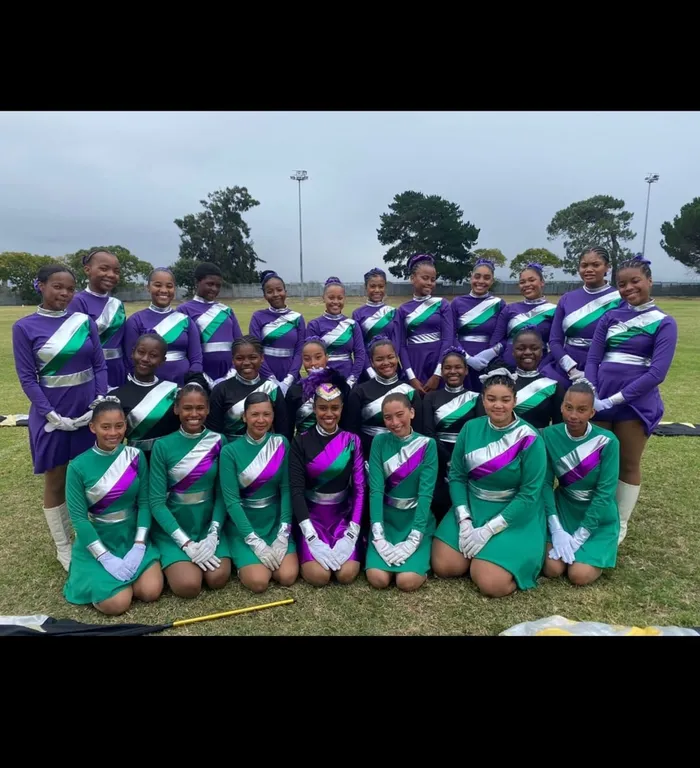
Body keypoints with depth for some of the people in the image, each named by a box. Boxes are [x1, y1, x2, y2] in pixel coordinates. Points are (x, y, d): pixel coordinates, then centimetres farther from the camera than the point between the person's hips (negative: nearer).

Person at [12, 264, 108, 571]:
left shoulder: (85, 321, 2)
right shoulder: (24, 327, -5)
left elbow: (100, 366, 3)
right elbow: (27, 377, -6)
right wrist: (51, 415, -13)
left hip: (90, 412, 2)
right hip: (51, 415, -2)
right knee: (56, 482, 9)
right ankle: (62, 547, 23)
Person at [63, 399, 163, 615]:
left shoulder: (136, 456, -6)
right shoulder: (78, 466, -13)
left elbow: (144, 502, -5)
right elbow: (78, 517, -12)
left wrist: (138, 546, -15)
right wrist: (106, 558, -17)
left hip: (132, 537, 2)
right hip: (96, 541, -2)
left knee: (151, 592, -15)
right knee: (117, 604, -16)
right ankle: (95, 576, 15)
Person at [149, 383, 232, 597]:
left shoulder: (218, 442, -4)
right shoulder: (163, 446, -10)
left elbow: (222, 493, -2)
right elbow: (156, 502, -10)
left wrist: (213, 535, -15)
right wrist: (186, 543, -16)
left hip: (209, 523, 2)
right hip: (172, 526, -2)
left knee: (217, 579, -17)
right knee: (188, 585, -19)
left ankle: (207, 548, 14)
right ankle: (172, 559, 13)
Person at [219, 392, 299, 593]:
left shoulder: (281, 444, -4)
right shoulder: (230, 451, -12)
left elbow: (286, 489, -6)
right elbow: (231, 500, -13)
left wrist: (283, 535, -14)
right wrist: (255, 542, -18)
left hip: (276, 522, 2)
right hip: (244, 525, -2)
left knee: (288, 576, -14)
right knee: (258, 581, -17)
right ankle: (245, 560, 15)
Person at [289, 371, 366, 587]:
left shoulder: (352, 441, -3)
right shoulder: (301, 442, -7)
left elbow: (359, 488, -4)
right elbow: (296, 490, -10)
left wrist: (352, 534, -14)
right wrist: (312, 537, -19)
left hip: (343, 515, 1)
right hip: (311, 514, -1)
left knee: (347, 574, -18)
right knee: (318, 575, -20)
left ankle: (344, 545, 13)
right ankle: (311, 548, 12)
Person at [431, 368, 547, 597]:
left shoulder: (530, 439, -15)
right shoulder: (470, 429, -3)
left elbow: (529, 495, -15)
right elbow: (456, 476, 0)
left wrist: (488, 530, -18)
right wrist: (464, 521, -13)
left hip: (515, 516, -4)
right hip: (472, 507, 4)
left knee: (490, 584, -18)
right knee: (443, 567, -7)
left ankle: (516, 555, 12)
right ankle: (480, 554, 21)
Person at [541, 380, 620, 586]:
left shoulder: (607, 442, -19)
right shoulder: (549, 436, -13)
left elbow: (605, 492, -19)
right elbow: (546, 483, -11)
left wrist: (579, 537, -21)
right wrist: (556, 530, -20)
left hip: (598, 516, -1)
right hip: (563, 508, 2)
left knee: (580, 576, -15)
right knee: (552, 569, -14)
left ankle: (598, 550, 17)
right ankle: (564, 541, 18)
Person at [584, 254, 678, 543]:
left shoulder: (664, 323, -2)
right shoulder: (609, 317, 8)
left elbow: (657, 372, -11)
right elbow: (592, 359, 3)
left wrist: (614, 399, -17)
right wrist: (592, 396, -13)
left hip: (635, 403, -3)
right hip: (599, 400, 3)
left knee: (628, 464, 9)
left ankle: (621, 523, 24)